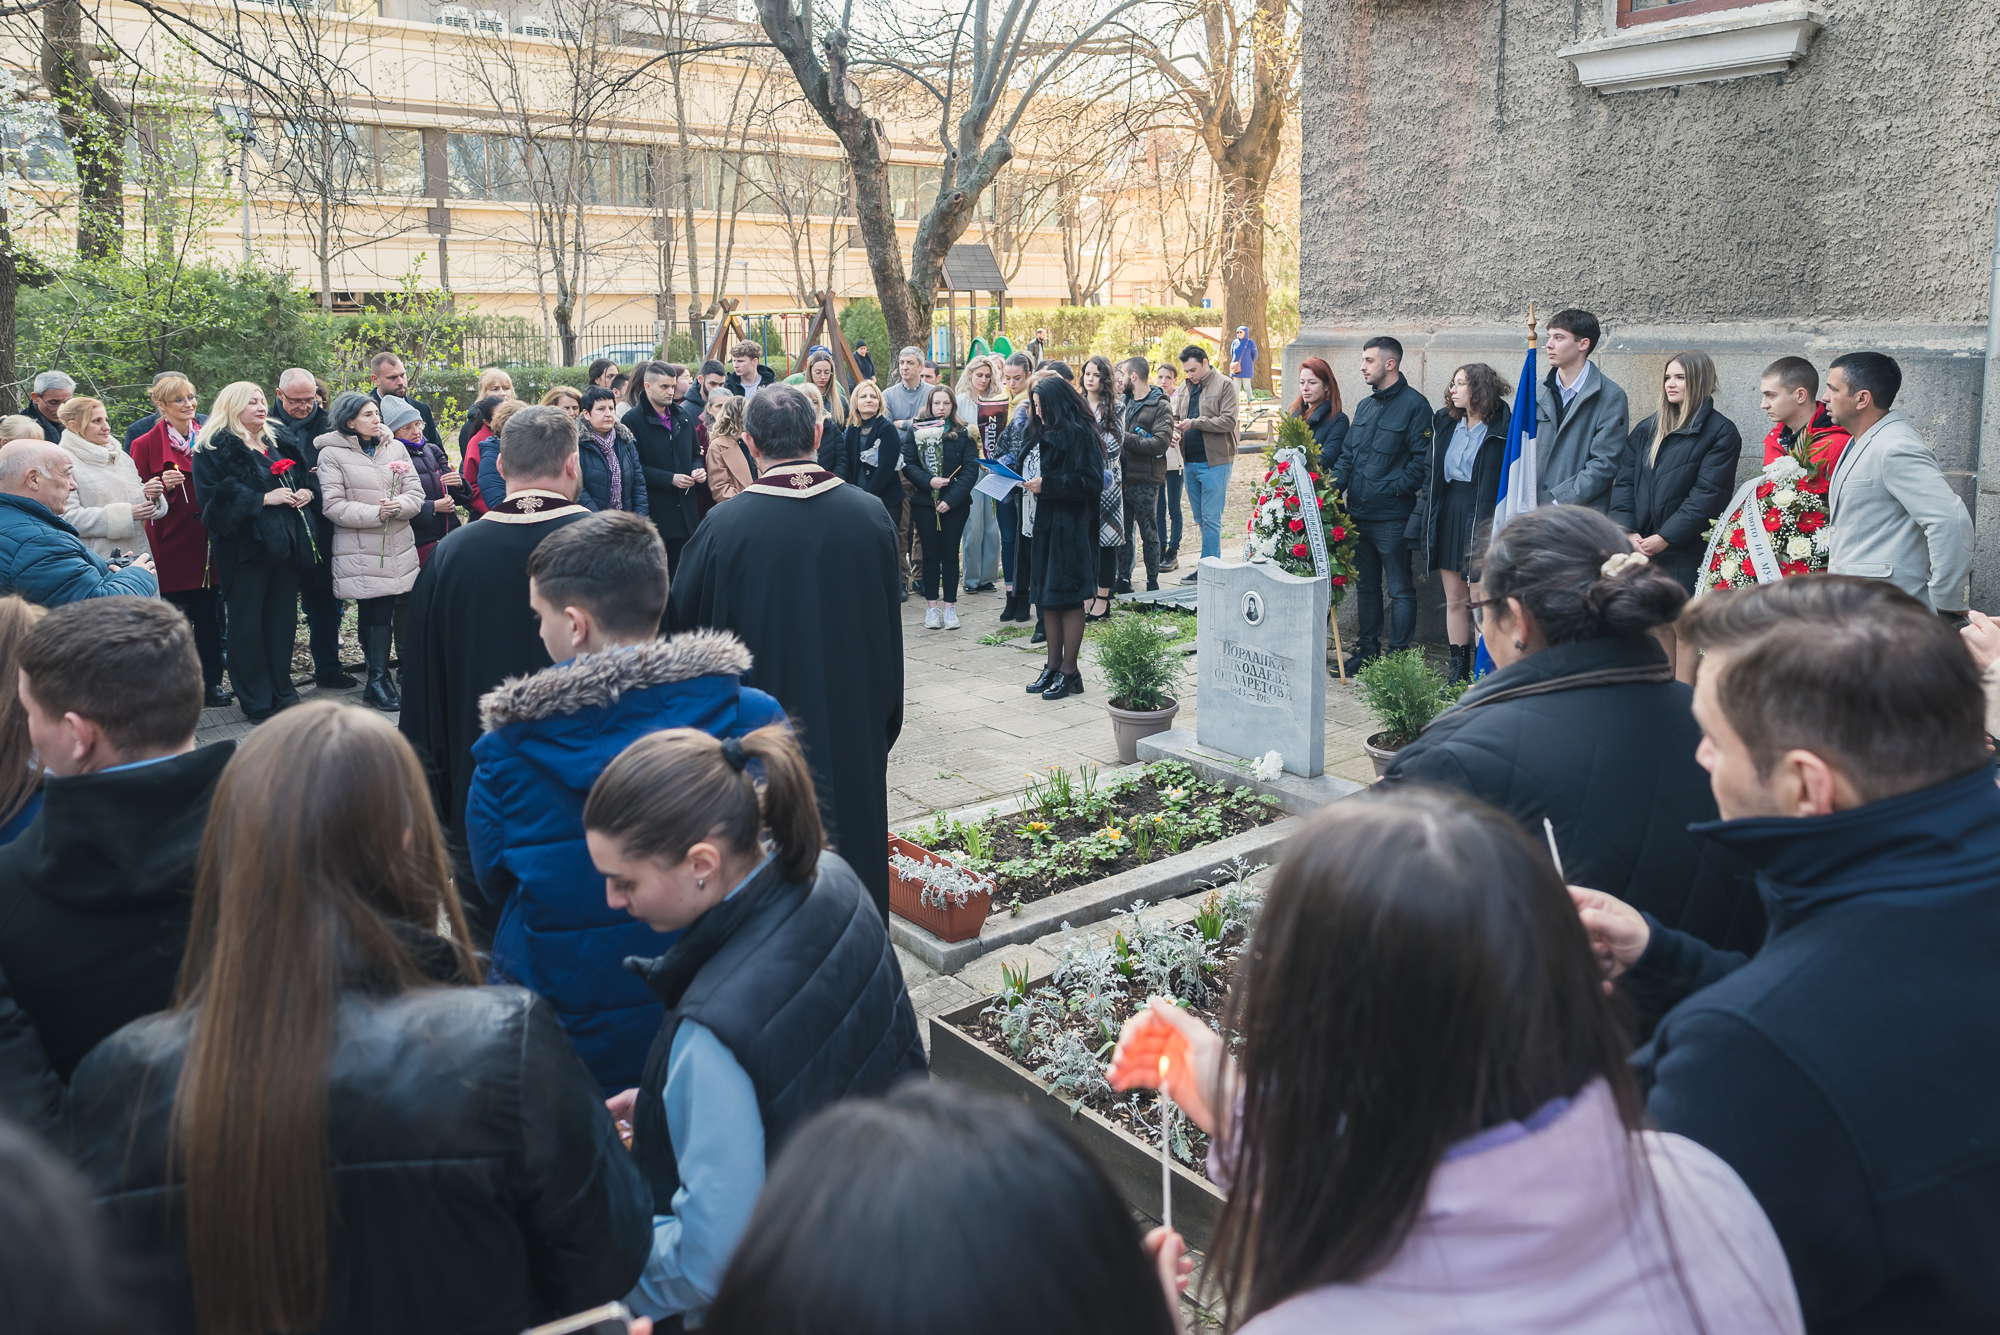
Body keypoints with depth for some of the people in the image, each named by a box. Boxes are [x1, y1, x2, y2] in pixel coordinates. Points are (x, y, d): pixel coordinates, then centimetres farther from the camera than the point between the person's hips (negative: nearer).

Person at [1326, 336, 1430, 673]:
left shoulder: (1414, 405, -9)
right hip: (1358, 514, 8)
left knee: (1399, 589, 1)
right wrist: (1333, 488, 2)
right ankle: (1367, 649, 26)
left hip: (1392, 517, -8)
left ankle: (1399, 656, 8)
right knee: (1366, 586, 16)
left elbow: (1422, 460, -15)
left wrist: (1390, 489, -17)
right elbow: (1347, 455, 17)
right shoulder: (1364, 407, 16)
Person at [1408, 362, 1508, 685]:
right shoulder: (1445, 423, 9)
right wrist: (1423, 520, 8)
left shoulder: (1501, 430, -10)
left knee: (1480, 601, -3)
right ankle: (1458, 670, 21)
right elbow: (1430, 471, 13)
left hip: (1482, 518, -6)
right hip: (1447, 515, 6)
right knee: (1454, 599, 12)